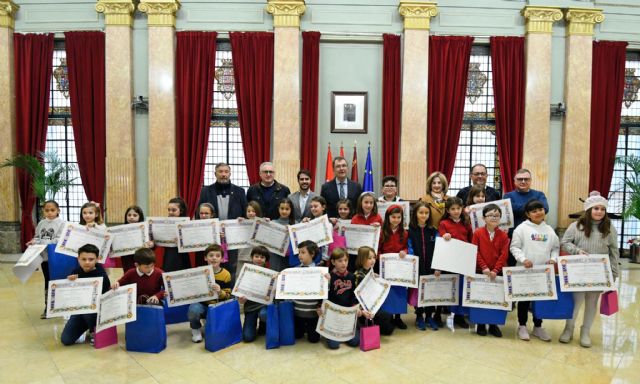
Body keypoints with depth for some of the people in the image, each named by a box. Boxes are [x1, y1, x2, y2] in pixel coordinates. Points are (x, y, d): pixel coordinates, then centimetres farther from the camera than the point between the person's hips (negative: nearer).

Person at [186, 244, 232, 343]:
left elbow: (228, 296, -3)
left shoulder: (226, 274, -4)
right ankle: (196, 329, 1)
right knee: (193, 310, -33)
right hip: (201, 303, 0)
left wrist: (220, 292, -23)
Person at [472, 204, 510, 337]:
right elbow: (475, 252, -6)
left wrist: (495, 270, -14)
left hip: (498, 272, 1)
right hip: (481, 271, -1)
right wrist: (484, 267, -14)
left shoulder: (503, 236, 0)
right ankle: (480, 324, 19)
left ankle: (493, 325, 21)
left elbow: (504, 255, -5)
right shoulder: (478, 233, -3)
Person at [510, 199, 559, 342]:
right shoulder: (522, 228, -5)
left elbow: (556, 247, 13)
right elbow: (514, 247, -7)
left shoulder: (549, 230, 8)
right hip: (525, 270, -4)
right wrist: (523, 259, -19)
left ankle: (538, 327, 26)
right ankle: (522, 326, 18)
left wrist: (553, 258, -4)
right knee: (524, 299, 6)